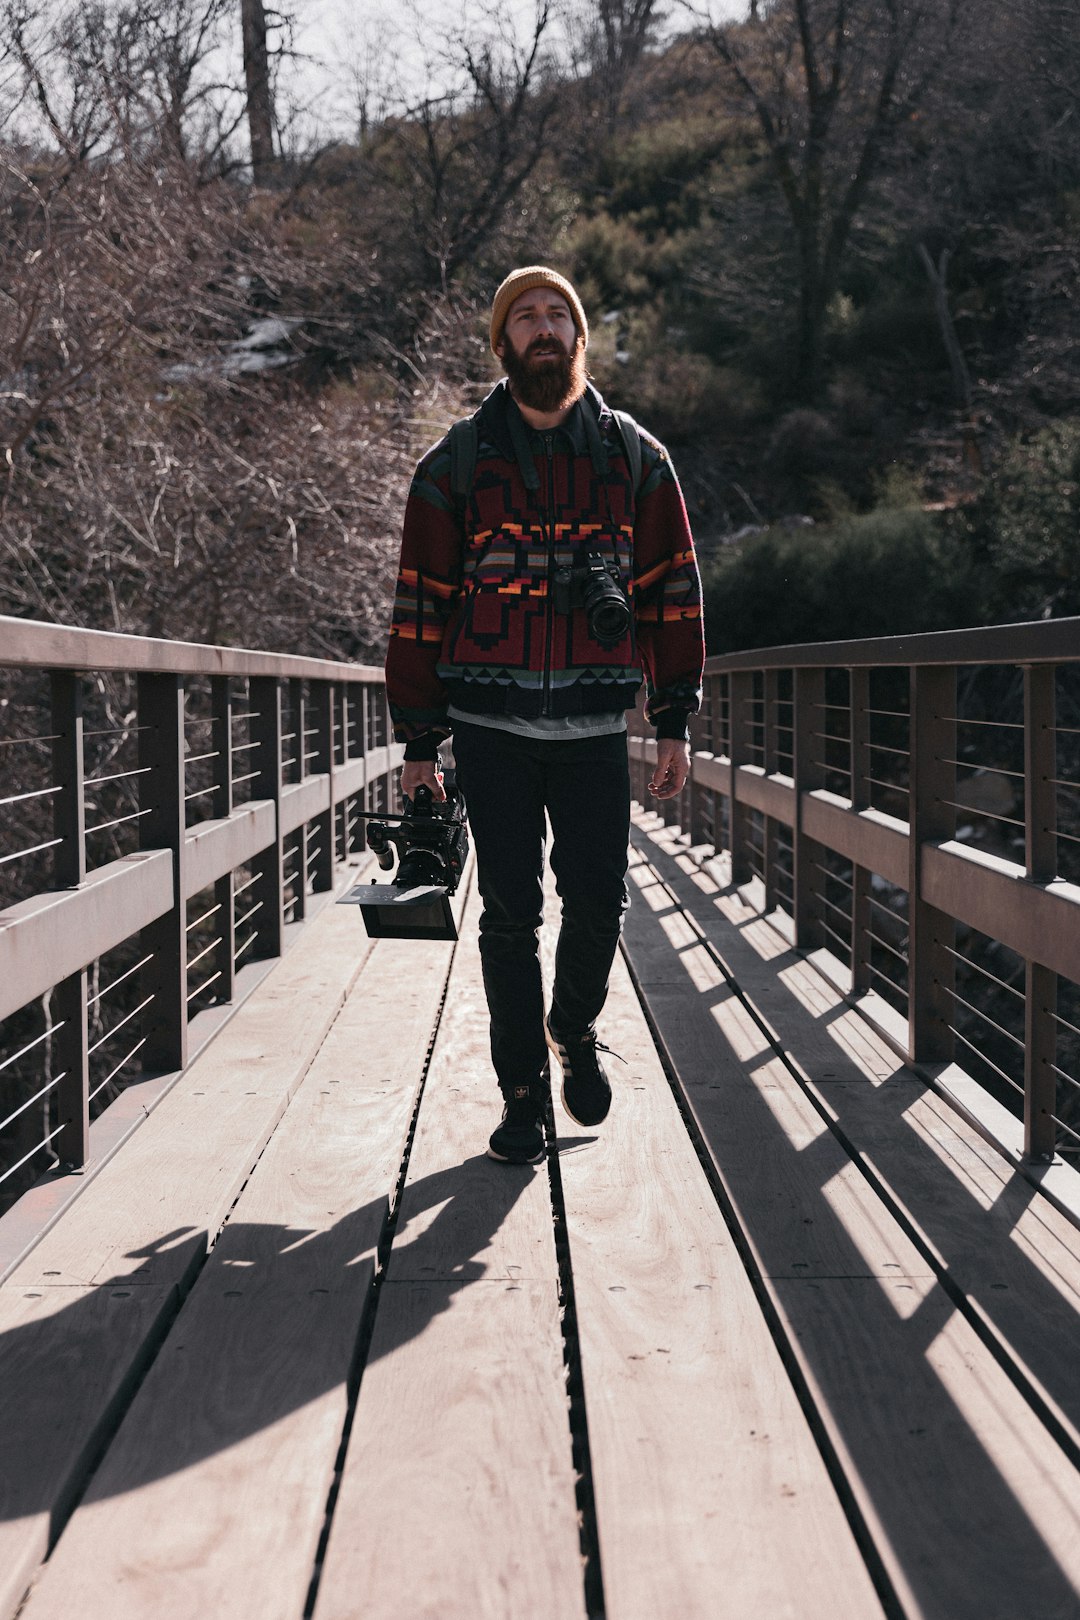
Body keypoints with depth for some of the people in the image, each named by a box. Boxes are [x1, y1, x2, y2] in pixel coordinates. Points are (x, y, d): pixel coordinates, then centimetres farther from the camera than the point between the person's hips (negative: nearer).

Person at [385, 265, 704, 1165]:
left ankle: (575, 1028, 32)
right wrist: (420, 742, 2)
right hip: (491, 725, -1)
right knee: (510, 912, 2)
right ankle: (523, 1093, 15)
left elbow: (672, 590, 10)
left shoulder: (635, 457, 8)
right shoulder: (456, 464, 4)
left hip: (594, 726, 1)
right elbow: (422, 603, 5)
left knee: (599, 901, 1)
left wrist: (676, 723, 4)